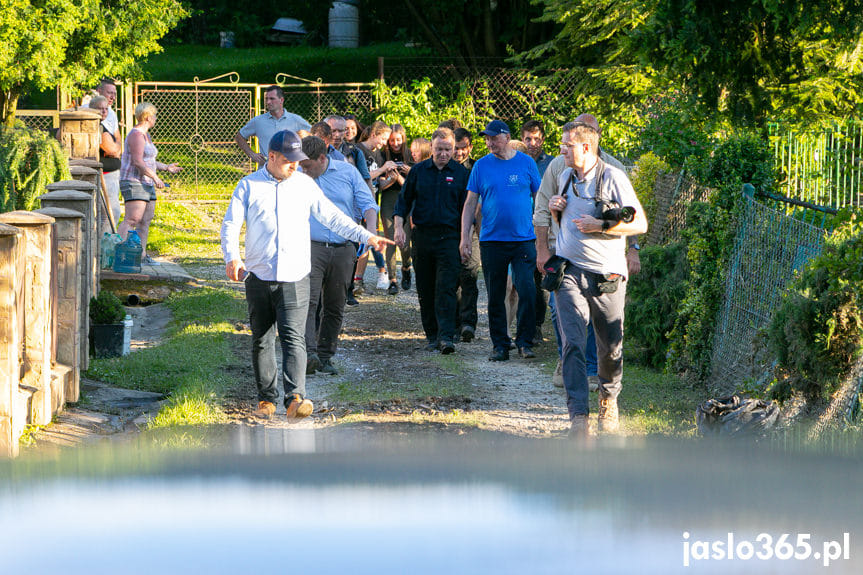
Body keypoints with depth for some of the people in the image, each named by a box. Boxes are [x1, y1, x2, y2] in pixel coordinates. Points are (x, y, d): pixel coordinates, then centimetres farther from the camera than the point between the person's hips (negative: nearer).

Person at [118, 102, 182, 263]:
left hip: (146, 184, 10)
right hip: (134, 182, -10)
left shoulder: (145, 135, 19)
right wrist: (155, 177, -21)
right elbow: (137, 161, -21)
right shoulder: (136, 135, -14)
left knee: (146, 220, 8)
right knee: (132, 219, -18)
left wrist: (166, 167, 27)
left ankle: (142, 255, 10)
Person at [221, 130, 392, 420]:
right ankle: (266, 399, 16)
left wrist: (366, 236, 3)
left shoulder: (304, 184, 10)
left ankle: (295, 398, -24)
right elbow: (231, 224, -2)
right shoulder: (249, 186, 5)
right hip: (259, 277, 0)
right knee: (262, 340, 6)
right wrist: (232, 257, -20)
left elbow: (332, 217, 13)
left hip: (294, 277, 0)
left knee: (293, 338, -13)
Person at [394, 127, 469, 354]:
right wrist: (399, 227, -2)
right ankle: (431, 335, 16)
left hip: (449, 238, -3)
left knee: (446, 288, -12)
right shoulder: (418, 171, 8)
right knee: (425, 290, 6)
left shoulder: (461, 173, 4)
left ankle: (446, 336, -17)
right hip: (422, 236, 3)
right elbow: (403, 201, 12)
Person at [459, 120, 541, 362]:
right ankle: (500, 345, 14)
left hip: (523, 240, -1)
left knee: (527, 291, -10)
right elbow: (470, 203, 6)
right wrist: (465, 238, 0)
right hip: (492, 240, 1)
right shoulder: (482, 166, 5)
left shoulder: (526, 162, 4)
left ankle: (525, 342, 2)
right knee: (495, 297, 4)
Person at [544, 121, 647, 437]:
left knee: (610, 347, 9)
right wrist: (555, 209, 6)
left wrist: (600, 226, -17)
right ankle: (578, 414, -19)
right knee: (572, 343, -13)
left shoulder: (612, 178, -7)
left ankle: (609, 399, 36)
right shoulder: (566, 176, 11)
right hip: (569, 271, 3)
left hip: (606, 275, -3)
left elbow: (640, 224, -8)